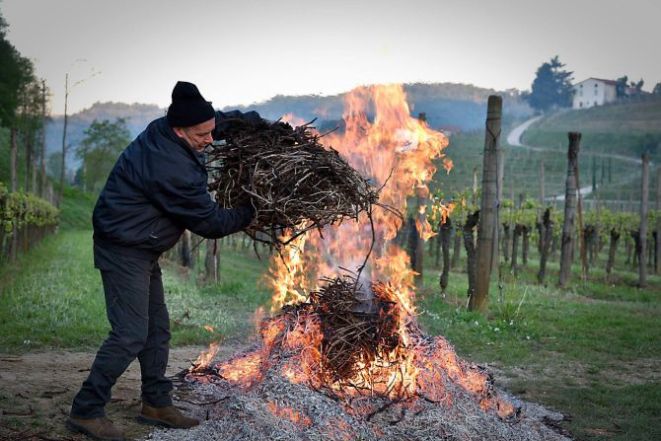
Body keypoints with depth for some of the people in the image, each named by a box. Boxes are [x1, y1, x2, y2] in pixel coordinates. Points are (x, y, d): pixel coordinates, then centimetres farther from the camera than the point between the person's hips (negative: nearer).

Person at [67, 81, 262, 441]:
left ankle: (156, 404, 26)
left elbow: (224, 120, 18)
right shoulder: (172, 170, -30)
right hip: (125, 251, -10)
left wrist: (255, 119, 10)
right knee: (131, 334, -11)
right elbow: (209, 223, -18)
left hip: (141, 249, 10)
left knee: (157, 329, 15)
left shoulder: (163, 128, -3)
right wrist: (250, 214, -5)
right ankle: (85, 411, -1)